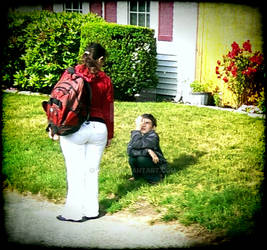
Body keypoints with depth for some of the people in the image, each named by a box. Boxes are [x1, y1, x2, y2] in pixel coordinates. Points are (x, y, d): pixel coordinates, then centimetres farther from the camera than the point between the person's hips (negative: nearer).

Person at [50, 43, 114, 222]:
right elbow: (110, 111, 7)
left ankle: (75, 212, 12)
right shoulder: (105, 80, 3)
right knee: (92, 171, 13)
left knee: (76, 172, 4)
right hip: (99, 128, 2)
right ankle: (91, 210, 22)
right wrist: (110, 135, 17)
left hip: (74, 128, -2)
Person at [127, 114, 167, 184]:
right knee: (132, 158, -21)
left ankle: (154, 178, -7)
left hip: (157, 165, -5)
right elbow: (129, 150, -22)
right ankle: (137, 176, 8)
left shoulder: (153, 136, -21)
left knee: (141, 159, -30)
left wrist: (137, 129, -31)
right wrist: (147, 151, -33)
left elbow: (138, 145, -37)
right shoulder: (137, 135, -5)